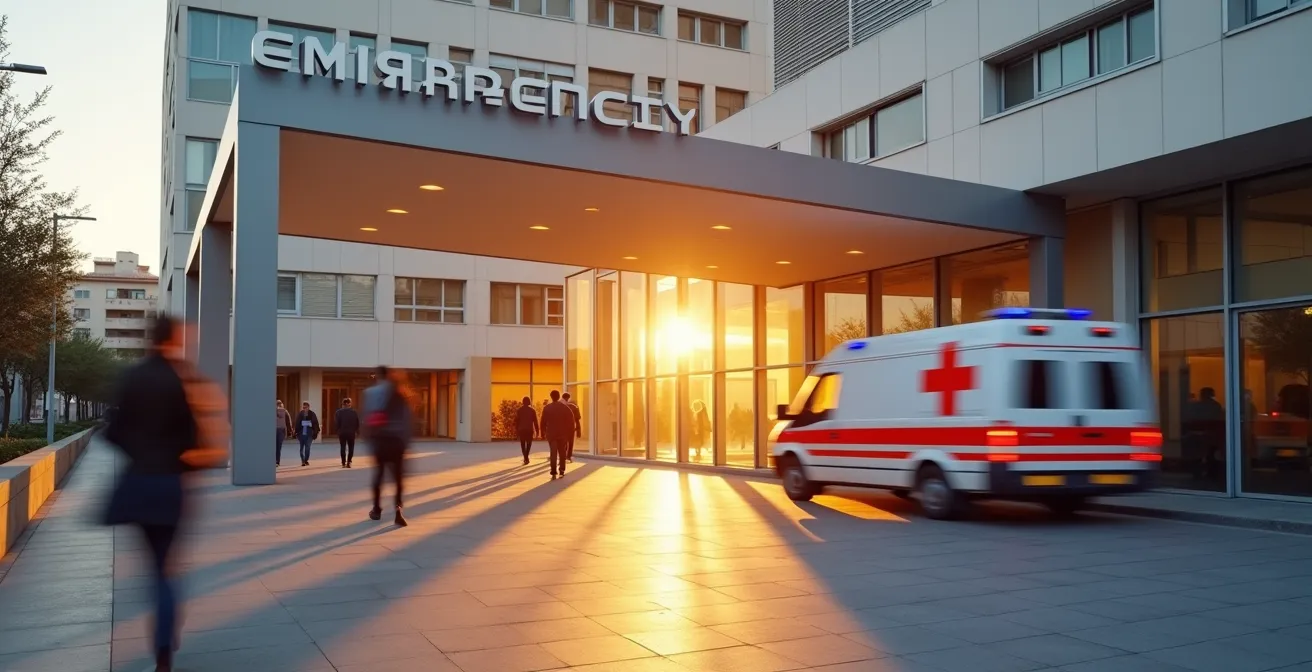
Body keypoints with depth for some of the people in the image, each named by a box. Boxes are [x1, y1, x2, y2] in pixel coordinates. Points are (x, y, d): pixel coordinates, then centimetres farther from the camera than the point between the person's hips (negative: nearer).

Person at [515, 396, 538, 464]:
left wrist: (516, 430, 6)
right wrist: (537, 431, 2)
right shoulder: (532, 410, -1)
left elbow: (516, 421, 0)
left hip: (521, 429, 1)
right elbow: (535, 421, -3)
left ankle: (525, 458, 8)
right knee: (528, 444, 7)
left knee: (523, 444, 14)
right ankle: (526, 457, -11)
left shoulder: (519, 410, 1)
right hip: (529, 429, -1)